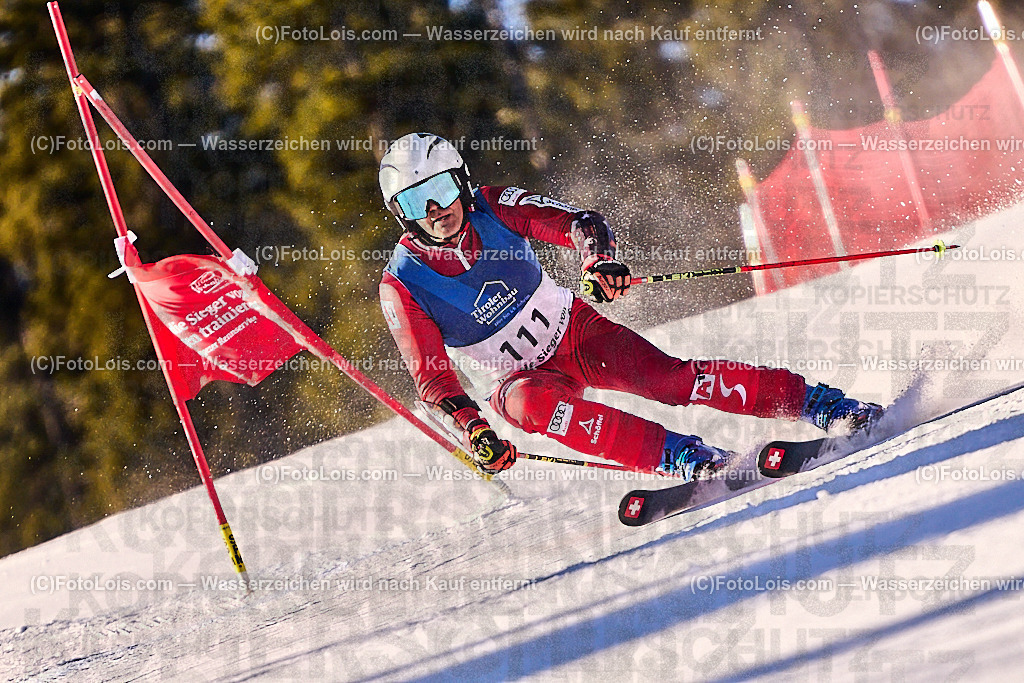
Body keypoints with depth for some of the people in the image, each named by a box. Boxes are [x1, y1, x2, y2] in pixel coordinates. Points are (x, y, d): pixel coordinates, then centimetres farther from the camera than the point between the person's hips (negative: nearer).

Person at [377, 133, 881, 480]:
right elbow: (432, 379, -16)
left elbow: (579, 223, -15)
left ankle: (815, 403, -16)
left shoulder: (494, 208, -14)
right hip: (518, 376, -1)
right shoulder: (402, 288, -17)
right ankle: (678, 456, -41)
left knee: (670, 379, -20)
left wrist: (599, 261, -38)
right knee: (529, 401, -36)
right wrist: (471, 427, -33)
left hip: (574, 331, 1)